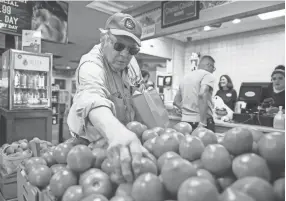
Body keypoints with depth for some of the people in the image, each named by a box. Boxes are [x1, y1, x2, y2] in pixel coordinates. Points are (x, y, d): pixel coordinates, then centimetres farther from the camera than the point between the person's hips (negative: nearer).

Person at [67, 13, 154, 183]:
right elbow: (92, 98, -52)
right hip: (94, 142, -5)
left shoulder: (130, 61, -9)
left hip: (126, 138, 6)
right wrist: (116, 131, -71)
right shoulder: (91, 65, -30)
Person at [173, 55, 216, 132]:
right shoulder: (208, 75, -5)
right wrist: (202, 122, -25)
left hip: (185, 120, 7)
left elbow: (176, 101, 18)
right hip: (199, 120, -7)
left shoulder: (186, 77, 16)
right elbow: (202, 95, -24)